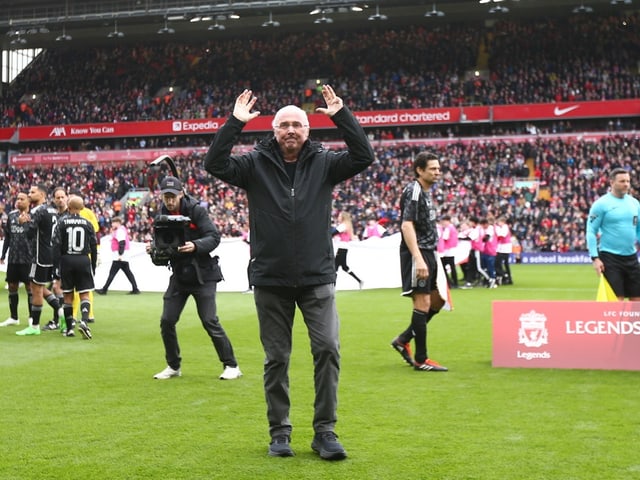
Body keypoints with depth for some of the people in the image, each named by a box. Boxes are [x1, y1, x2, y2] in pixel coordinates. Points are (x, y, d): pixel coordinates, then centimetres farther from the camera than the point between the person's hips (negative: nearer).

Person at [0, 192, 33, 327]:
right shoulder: (11, 215, 9)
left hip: (28, 258, -6)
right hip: (13, 258, 6)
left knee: (30, 287, 2)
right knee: (12, 286, 10)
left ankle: (32, 317, 12)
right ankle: (13, 317, 21)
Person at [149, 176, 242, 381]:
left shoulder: (196, 211, -10)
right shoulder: (162, 216, 4)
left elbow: (214, 237, -15)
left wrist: (195, 246, -32)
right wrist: (153, 250, -15)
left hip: (202, 275, -5)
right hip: (179, 276, 5)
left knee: (210, 321, -8)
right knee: (166, 321, 2)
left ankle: (231, 366, 3)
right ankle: (173, 366, 20)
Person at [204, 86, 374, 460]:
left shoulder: (323, 162, 2)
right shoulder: (256, 164, 1)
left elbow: (364, 157, -10)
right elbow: (215, 164, -11)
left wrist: (342, 116, -17)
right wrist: (235, 123, -18)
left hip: (317, 278, 0)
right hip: (270, 281, 0)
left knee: (328, 348, -7)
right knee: (276, 358, 8)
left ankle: (325, 430, 4)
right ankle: (280, 431, 21)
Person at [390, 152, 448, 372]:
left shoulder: (426, 192, 18)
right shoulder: (413, 191, -13)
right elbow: (407, 226, -22)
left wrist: (432, 255, 19)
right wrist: (418, 259, -28)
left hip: (429, 253, 10)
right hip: (417, 254, -10)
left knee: (438, 300, 12)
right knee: (422, 303, -8)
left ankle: (403, 340, 21)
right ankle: (421, 360, -1)